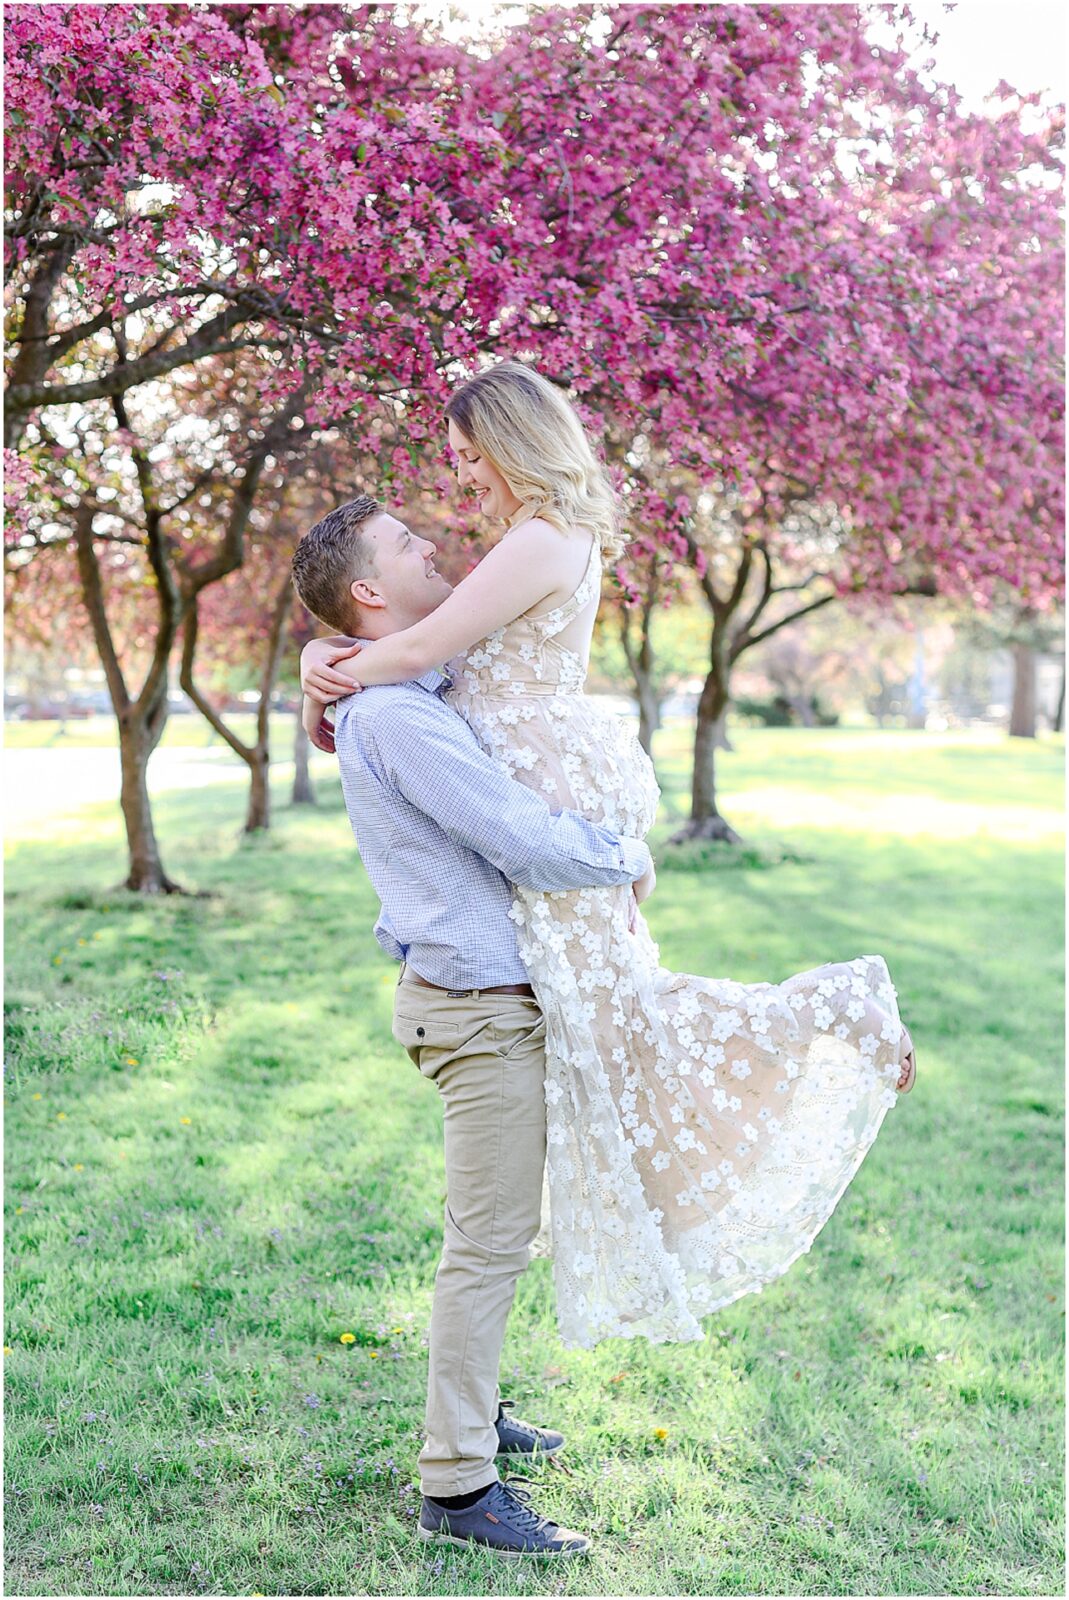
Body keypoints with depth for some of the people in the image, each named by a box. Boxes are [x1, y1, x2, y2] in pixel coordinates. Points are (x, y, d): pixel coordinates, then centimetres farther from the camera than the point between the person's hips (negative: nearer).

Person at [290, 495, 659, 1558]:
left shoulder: (421, 695, 12)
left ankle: (470, 1412, 36)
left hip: (482, 993, 10)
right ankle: (458, 1489, 5)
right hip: (477, 1003, -10)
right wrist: (629, 861, -8)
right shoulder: (394, 712, -21)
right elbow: (526, 843, -25)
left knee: (491, 1230, 21)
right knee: (490, 1243, -4)